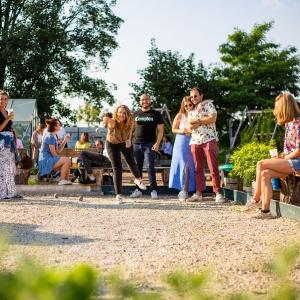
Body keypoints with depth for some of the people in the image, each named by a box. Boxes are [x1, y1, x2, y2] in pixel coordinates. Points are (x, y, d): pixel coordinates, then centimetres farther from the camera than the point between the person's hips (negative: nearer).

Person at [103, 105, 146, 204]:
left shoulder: (130, 122, -27)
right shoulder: (112, 122, -38)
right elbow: (108, 122, -63)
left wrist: (129, 139, -17)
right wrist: (106, 120, -86)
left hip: (125, 143, 3)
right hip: (112, 145, -3)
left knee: (131, 162, 22)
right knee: (117, 169, -9)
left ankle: (138, 179, 53)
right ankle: (118, 195, -2)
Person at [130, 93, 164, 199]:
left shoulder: (156, 114, 5)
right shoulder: (135, 114, 14)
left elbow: (160, 130, 1)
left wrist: (157, 143, -11)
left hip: (149, 144, -4)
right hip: (136, 144, 4)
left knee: (150, 167, -9)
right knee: (137, 168, 5)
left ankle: (153, 190, -8)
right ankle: (138, 190, 11)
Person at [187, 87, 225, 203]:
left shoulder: (208, 104, 5)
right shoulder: (191, 111, 19)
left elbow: (213, 118, -11)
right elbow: (190, 126, 4)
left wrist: (197, 120, -3)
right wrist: (203, 120, -7)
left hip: (209, 139, -5)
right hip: (195, 141, 5)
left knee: (213, 167, -8)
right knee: (198, 168, 5)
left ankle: (218, 193, -9)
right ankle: (198, 193, 9)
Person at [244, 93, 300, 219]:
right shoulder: (288, 123, 15)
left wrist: (283, 159, -11)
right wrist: (280, 157, 3)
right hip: (289, 161, 8)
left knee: (261, 164, -18)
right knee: (265, 174, -15)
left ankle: (256, 199, -8)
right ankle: (265, 210, -19)